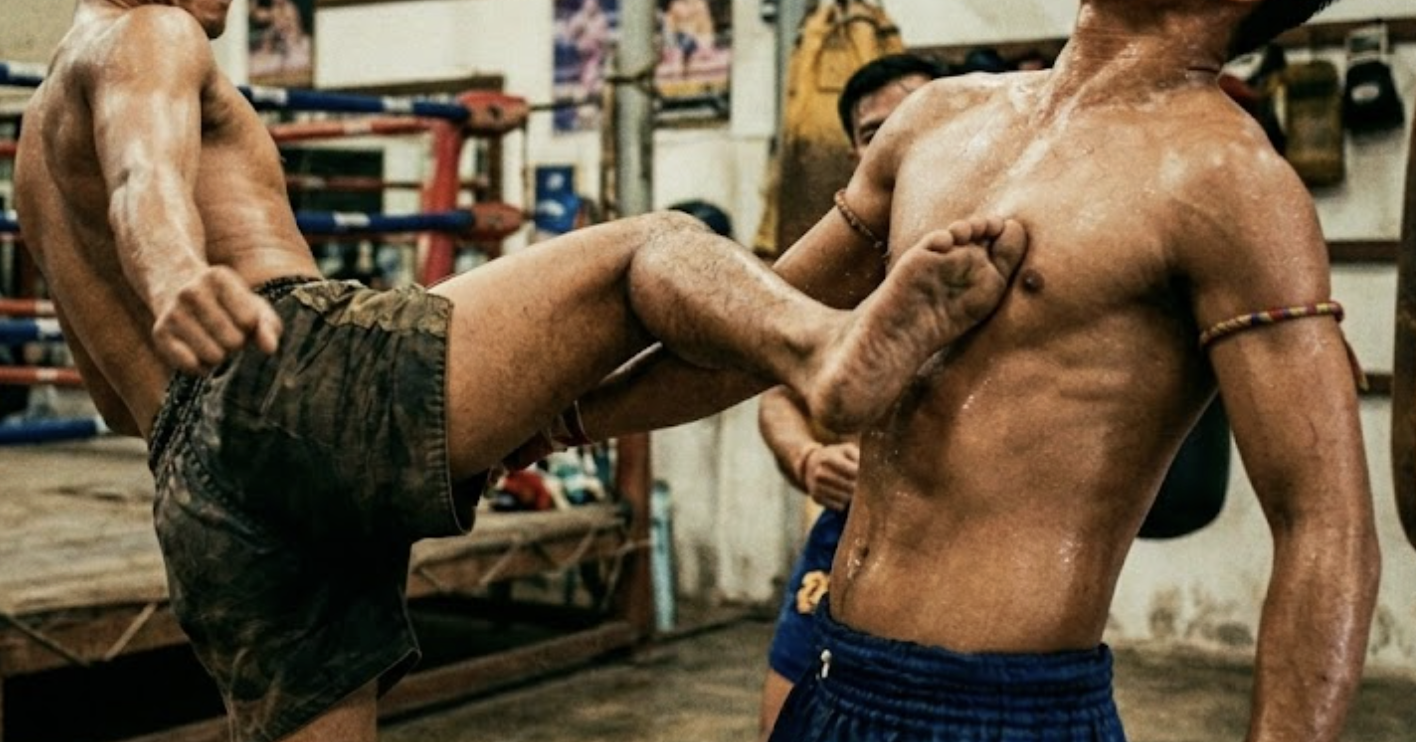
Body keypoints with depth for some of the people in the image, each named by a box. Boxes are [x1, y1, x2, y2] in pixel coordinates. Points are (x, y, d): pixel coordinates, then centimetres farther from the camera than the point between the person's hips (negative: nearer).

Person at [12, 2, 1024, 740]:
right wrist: (174, 278, -40)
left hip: (202, 498, 8)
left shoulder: (42, 150, 38)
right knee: (652, 248, -6)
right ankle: (831, 346, -41)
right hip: (304, 375, -8)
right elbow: (147, 176, -15)